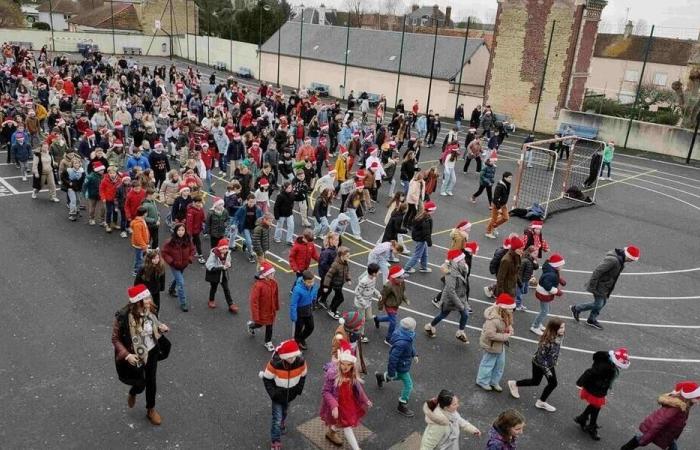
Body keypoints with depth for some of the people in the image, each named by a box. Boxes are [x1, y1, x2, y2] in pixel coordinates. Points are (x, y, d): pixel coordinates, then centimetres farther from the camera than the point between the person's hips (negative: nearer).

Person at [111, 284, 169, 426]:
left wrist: (160, 327, -13)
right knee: (140, 384, 10)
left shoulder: (148, 311, -13)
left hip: (151, 352, 4)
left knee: (151, 382, 18)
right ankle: (132, 393, 50)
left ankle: (151, 410, 42)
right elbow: (115, 339, -16)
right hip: (135, 356, -4)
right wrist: (127, 355, -26)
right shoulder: (123, 317, -29)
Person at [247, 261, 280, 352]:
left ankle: (268, 342, 38)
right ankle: (250, 325, 55)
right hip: (261, 311, -5)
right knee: (259, 324, 20)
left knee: (269, 326, 17)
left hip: (271, 310, 5)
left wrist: (276, 307, 14)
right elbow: (254, 301, -26)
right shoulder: (258, 285, -31)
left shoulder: (274, 282, -12)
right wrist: (255, 316, -22)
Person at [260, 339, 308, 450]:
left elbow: (303, 376, -4)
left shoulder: (300, 361, -25)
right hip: (278, 394, -3)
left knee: (284, 411, 30)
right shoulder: (275, 363, -33)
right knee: (277, 418, -1)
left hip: (291, 394, 3)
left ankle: (282, 422, 62)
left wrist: (298, 390, -7)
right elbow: (267, 379, -18)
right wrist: (273, 394, -19)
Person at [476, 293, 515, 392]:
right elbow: (490, 334, -36)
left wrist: (510, 329, -12)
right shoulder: (493, 320, -37)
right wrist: (506, 336, -29)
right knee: (488, 363, 12)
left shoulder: (505, 316, -8)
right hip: (491, 345, -9)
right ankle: (482, 381, 35)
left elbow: (508, 324, 12)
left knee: (500, 363, 22)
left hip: (500, 344, 9)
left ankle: (494, 382, 42)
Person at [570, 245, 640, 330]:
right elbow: (597, 271, -30)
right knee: (598, 304, 1)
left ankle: (591, 320, 35)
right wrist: (592, 286, -23)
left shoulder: (620, 259, -2)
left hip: (605, 286, 9)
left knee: (603, 302, 18)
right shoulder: (613, 260, -33)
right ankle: (576, 308, 18)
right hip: (599, 286, -9)